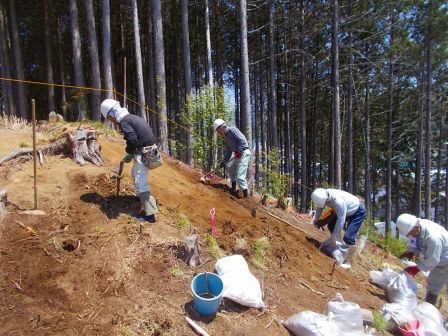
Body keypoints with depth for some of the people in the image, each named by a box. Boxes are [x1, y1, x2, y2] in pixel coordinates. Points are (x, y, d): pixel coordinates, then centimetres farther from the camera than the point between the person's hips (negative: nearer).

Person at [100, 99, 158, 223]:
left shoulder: (124, 121, -13)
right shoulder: (132, 117, 17)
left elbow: (132, 140, -25)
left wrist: (128, 154, -7)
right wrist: (131, 153, 17)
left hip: (143, 153, -10)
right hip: (148, 151, 10)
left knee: (140, 184, -5)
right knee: (135, 173, 30)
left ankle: (150, 214, -3)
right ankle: (147, 197, 45)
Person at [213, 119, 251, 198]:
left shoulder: (233, 130, -9)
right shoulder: (227, 137, 19)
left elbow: (242, 140, -22)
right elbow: (228, 151, 22)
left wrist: (238, 151, -26)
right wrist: (224, 162, 19)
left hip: (243, 153, -11)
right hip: (238, 155, 11)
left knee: (239, 176, -14)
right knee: (231, 171, 24)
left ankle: (246, 195, -9)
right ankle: (233, 189, 37)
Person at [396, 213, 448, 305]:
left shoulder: (433, 237, -40)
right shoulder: (418, 228, -15)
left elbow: (432, 260, -29)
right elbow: (421, 244, 4)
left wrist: (416, 268, -18)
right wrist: (412, 252, -13)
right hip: (438, 260, 9)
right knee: (432, 285, 19)